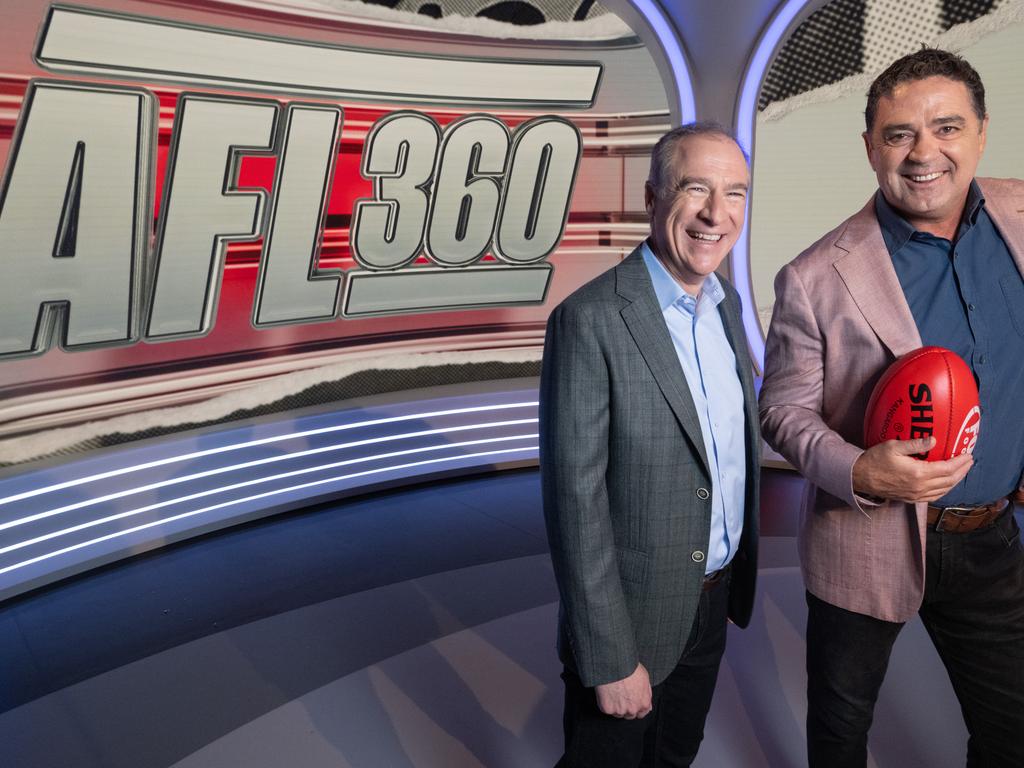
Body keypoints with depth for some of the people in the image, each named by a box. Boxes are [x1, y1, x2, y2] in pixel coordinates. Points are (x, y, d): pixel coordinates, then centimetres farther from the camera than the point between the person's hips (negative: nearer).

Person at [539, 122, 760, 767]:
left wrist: (738, 573, 12)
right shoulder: (591, 321, -24)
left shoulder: (726, 301, 1)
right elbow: (575, 500, -23)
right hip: (635, 617, -6)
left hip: (716, 596, 7)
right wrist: (610, 660, -20)